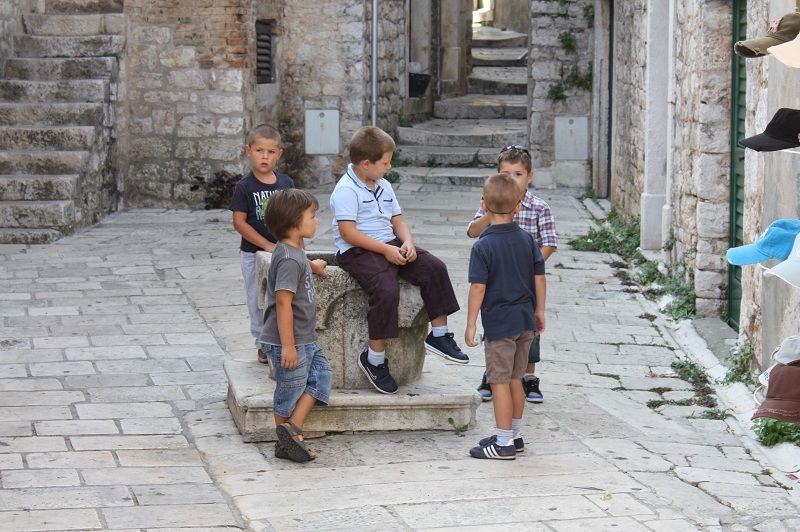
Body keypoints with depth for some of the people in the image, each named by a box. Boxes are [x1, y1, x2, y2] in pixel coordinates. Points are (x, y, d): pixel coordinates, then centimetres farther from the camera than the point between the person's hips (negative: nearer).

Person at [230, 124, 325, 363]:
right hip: (254, 253, -3)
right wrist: (268, 245, -17)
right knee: (258, 301, 5)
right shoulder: (245, 187, -10)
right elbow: (239, 222, -13)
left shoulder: (286, 183, 3)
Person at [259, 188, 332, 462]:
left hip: (305, 339, 10)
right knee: (290, 390, 1)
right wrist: (288, 346, -26)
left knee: (321, 373, 9)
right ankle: (285, 442, 13)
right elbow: (283, 302, -26)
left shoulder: (296, 254, 10)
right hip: (288, 342, -10)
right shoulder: (290, 259, -23)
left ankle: (292, 428, 8)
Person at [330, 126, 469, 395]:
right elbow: (347, 231, -19)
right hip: (358, 252, -8)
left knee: (435, 268, -8)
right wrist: (385, 250, -20)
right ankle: (374, 358, -19)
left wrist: (407, 242, -4)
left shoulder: (383, 186, 17)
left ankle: (439, 334, 1)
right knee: (387, 290, -31)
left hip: (390, 246, 8)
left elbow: (397, 219, 19)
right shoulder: (346, 190, -11)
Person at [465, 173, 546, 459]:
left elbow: (478, 288, -16)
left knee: (500, 381, 0)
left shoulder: (483, 247, -14)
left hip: (499, 323, -6)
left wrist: (471, 325, -10)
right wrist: (539, 311, 18)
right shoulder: (527, 240, 3)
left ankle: (504, 443, 3)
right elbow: (540, 278, 6)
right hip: (525, 319, 6)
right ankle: (514, 434, 27)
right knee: (515, 378, 17)